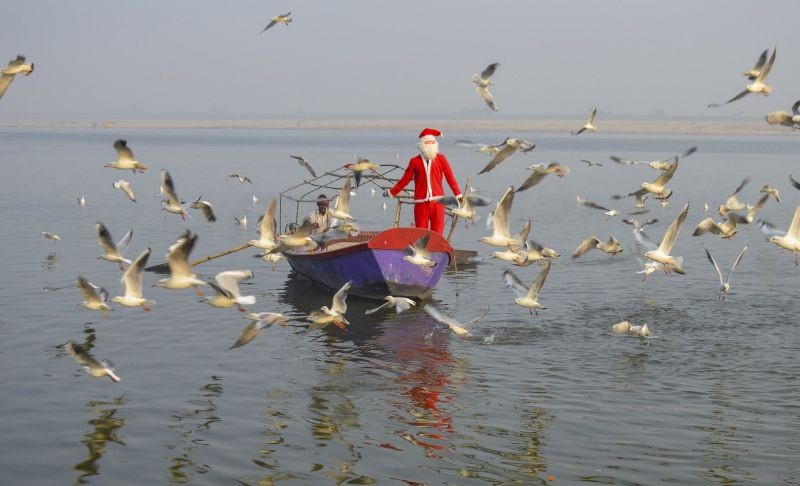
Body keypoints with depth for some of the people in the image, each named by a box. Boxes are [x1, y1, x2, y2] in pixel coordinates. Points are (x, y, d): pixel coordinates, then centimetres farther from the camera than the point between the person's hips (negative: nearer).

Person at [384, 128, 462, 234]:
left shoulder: (441, 159, 7)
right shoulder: (415, 161, 7)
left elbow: (450, 177, 7)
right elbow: (405, 179, 11)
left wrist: (458, 195, 4)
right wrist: (392, 192, 12)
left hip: (437, 201, 0)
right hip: (421, 202, 0)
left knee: (437, 233, -2)